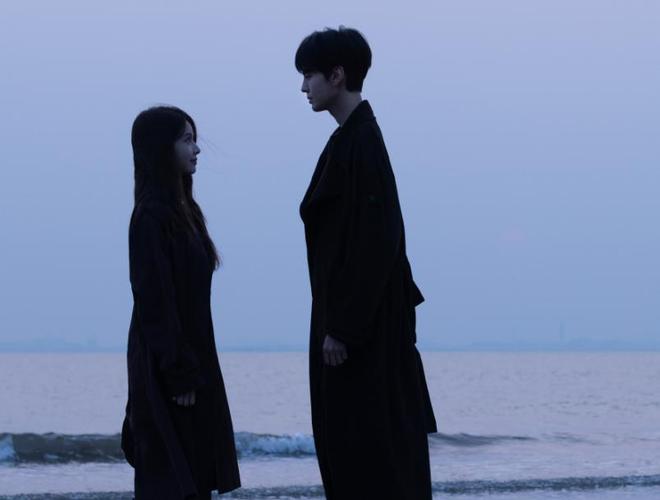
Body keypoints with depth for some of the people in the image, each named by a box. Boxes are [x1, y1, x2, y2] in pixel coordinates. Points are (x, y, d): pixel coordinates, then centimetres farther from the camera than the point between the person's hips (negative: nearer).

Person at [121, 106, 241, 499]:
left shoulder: (181, 209, 12)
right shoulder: (151, 216, -16)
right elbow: (155, 300, -19)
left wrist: (192, 369, 15)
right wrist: (179, 373, -20)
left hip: (190, 358, 9)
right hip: (168, 369, -9)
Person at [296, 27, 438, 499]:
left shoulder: (361, 143, -17)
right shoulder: (352, 138, 13)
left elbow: (373, 242, -22)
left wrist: (343, 327, -21)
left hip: (365, 325, -10)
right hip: (356, 314, 10)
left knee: (369, 445, -7)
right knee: (346, 441, 11)